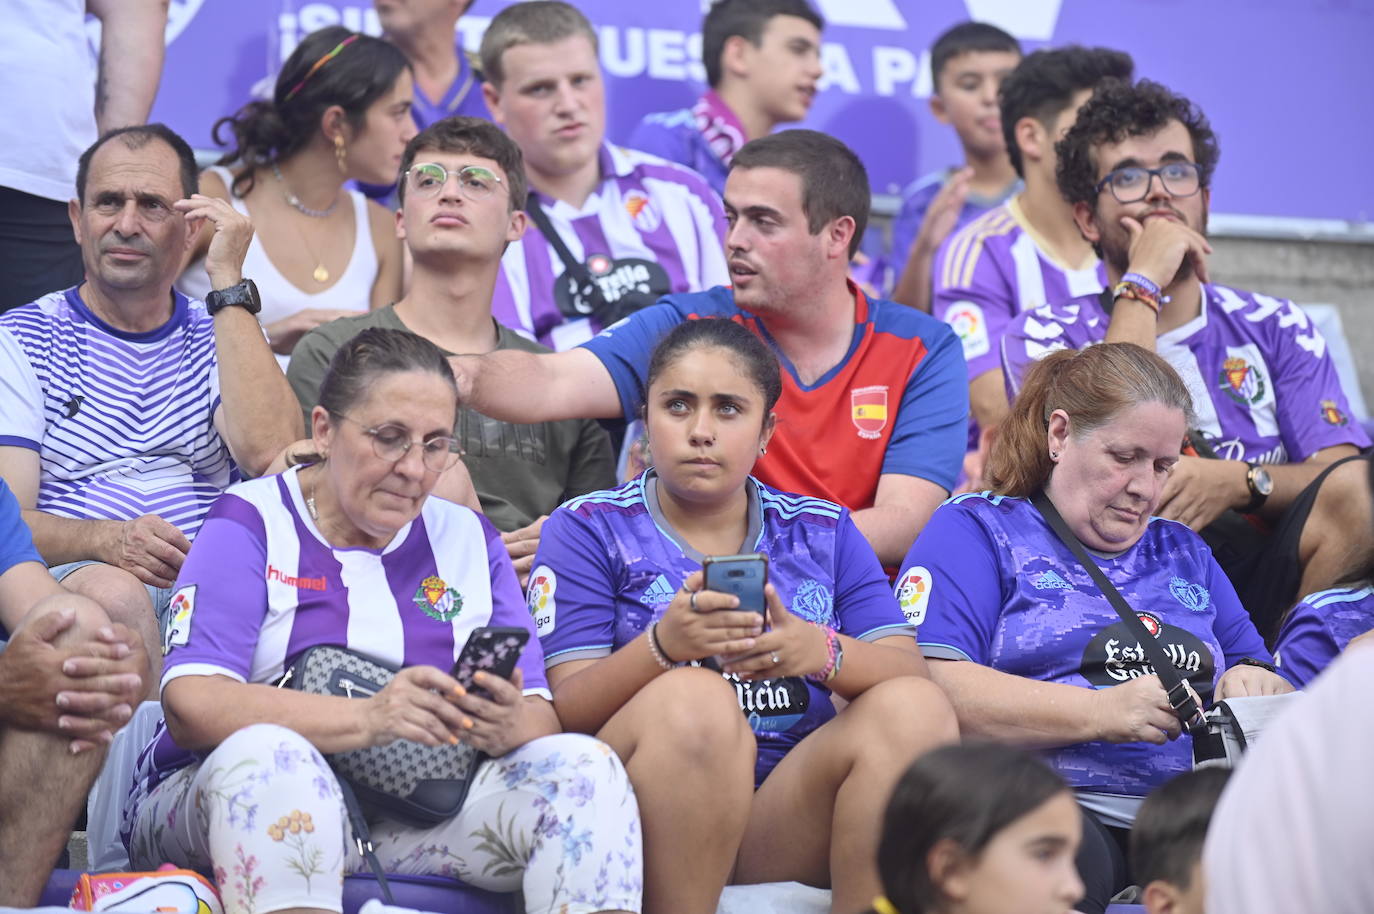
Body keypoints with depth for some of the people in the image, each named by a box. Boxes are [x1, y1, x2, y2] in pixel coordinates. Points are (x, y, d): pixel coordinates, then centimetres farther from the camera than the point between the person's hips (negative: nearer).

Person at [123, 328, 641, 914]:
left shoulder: (467, 540, 15)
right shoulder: (252, 524, 1)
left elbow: (542, 722, 6)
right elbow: (190, 706, -15)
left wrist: (508, 727, -21)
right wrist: (367, 719, -29)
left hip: (414, 824, 4)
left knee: (588, 771, -18)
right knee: (270, 758, -37)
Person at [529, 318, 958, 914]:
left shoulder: (823, 531, 18)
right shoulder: (589, 528, 10)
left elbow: (913, 673, 4)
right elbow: (567, 712, -3)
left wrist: (820, 651, -18)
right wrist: (663, 645, -22)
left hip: (791, 816, 3)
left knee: (915, 710, -22)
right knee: (692, 699, -34)